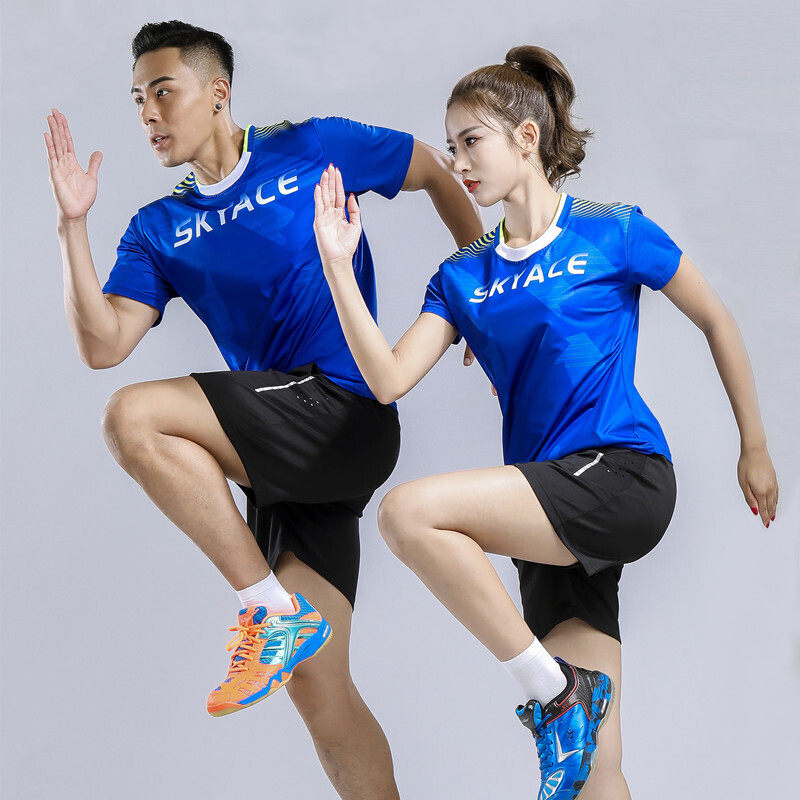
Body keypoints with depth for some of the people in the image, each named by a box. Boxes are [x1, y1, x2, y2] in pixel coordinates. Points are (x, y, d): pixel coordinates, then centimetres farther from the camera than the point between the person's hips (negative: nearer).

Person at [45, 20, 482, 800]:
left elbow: (439, 172, 14)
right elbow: (102, 346, 2)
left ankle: (273, 609, -17)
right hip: (285, 459, 6)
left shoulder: (313, 149, 3)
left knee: (135, 418, -24)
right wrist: (73, 226, -6)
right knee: (316, 690, 3)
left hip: (347, 410, -6)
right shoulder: (159, 230, 14)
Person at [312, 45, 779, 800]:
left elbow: (716, 322, 10)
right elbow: (388, 378, 1)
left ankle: (552, 686, -14)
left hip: (623, 478, -5)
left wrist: (754, 449, 13)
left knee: (407, 512, -24)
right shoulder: (462, 277, 13)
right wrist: (338, 265, -6)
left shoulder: (612, 234, 1)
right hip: (551, 506, 5)